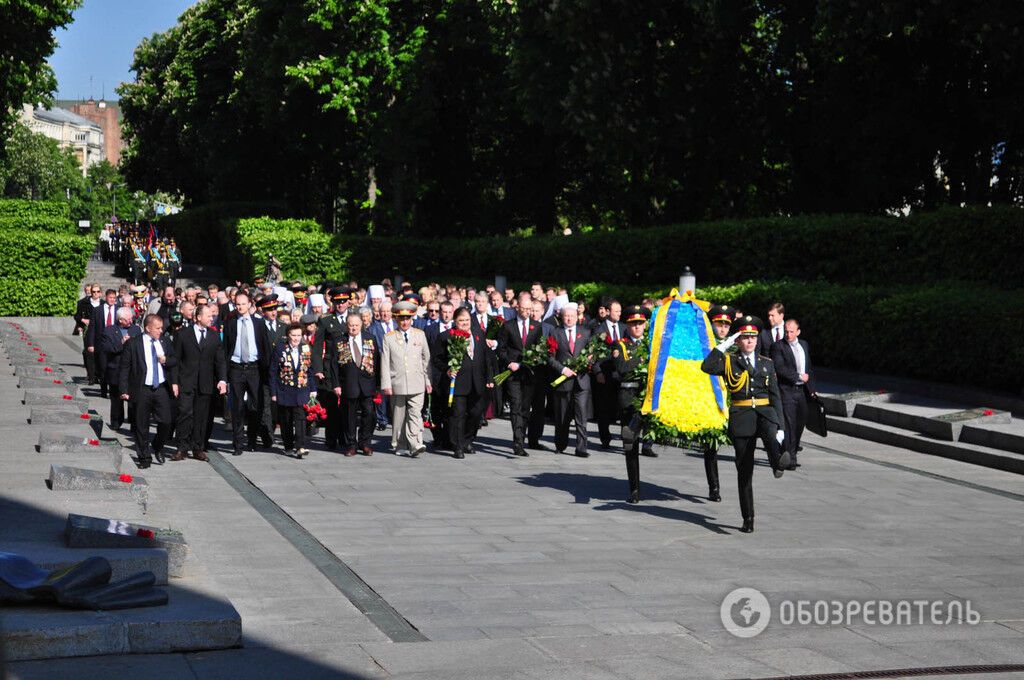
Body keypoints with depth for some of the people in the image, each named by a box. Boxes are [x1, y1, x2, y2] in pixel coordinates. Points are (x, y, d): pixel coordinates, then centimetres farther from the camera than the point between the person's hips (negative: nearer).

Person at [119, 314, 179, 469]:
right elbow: (124, 368, -6)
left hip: (162, 389, 3)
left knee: (166, 422, -2)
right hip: (142, 391, -3)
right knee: (142, 426, 5)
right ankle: (144, 457, 17)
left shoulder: (165, 342, 7)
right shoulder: (133, 344, -6)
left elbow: (175, 361, 18)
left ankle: (158, 447, 26)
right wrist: (124, 390, -10)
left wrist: (166, 360, -4)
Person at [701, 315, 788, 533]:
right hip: (741, 417, -1)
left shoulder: (767, 363, 14)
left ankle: (778, 462, -65)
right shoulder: (729, 362, 8)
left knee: (771, 435, -37)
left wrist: (780, 426, 5)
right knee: (744, 470, 0)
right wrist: (724, 345, -11)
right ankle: (748, 519, 7)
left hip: (765, 412, 1)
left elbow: (775, 396, 12)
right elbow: (706, 367, -13)